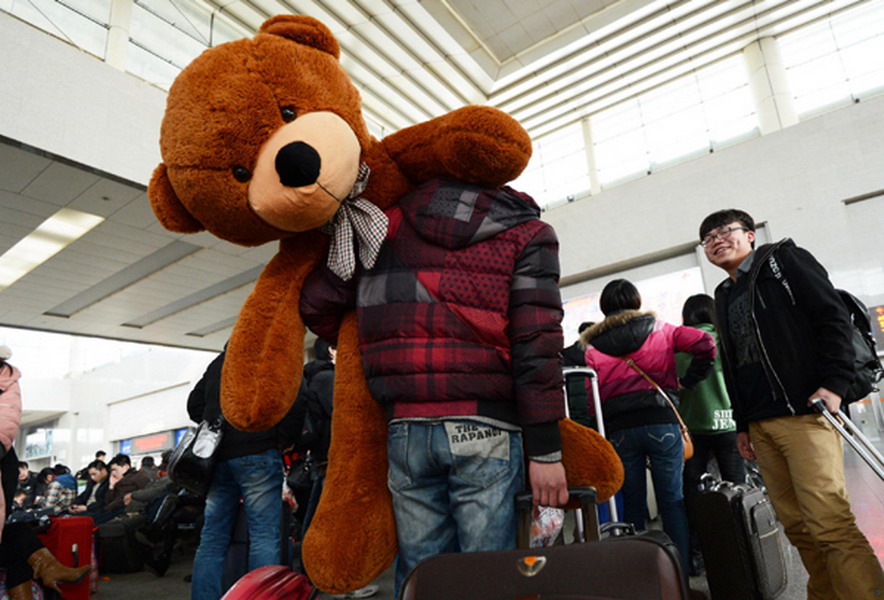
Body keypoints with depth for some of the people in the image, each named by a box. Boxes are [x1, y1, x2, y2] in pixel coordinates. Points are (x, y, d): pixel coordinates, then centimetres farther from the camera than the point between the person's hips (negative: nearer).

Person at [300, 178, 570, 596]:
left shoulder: (393, 221, 13)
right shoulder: (526, 233, 5)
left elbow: (316, 300, 11)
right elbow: (536, 344, -7)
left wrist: (368, 353, 25)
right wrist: (545, 449, -7)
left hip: (405, 427, 3)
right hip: (484, 427, -2)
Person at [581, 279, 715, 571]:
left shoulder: (593, 346, 7)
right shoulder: (658, 329, 7)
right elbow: (705, 343, -2)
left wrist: (601, 428, 10)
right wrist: (687, 382, 5)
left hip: (618, 430, 1)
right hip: (661, 422, 0)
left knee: (632, 503, 9)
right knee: (672, 500, 8)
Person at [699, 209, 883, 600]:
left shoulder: (782, 260, 5)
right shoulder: (724, 298, 21)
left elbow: (833, 316, -5)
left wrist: (834, 382, -15)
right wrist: (742, 425, 18)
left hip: (804, 413, -6)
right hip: (762, 426, 6)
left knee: (829, 521, -12)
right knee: (796, 524, 8)